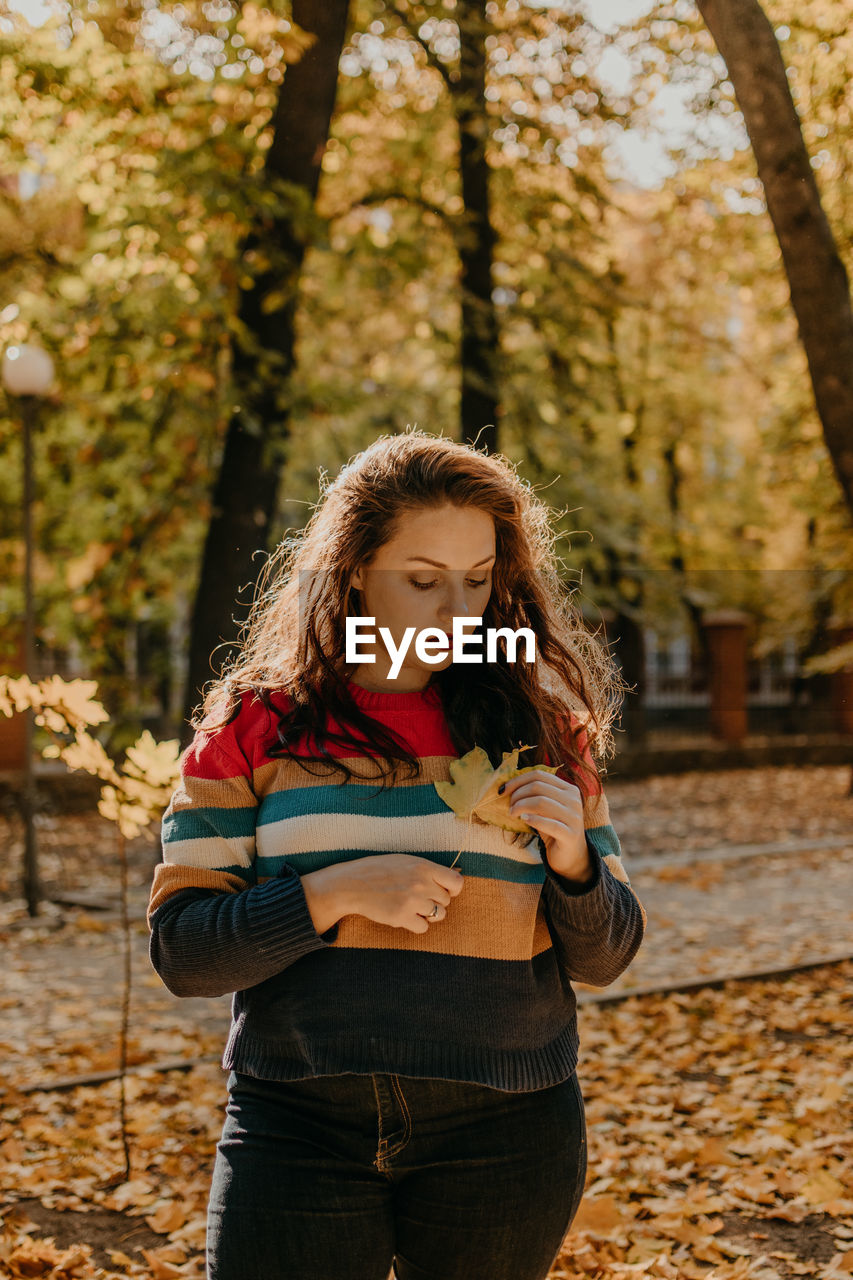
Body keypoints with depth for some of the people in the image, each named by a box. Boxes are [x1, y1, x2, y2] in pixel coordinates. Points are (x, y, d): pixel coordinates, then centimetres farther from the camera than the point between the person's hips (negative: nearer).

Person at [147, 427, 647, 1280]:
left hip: (504, 1135, 1)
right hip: (300, 1125, -1)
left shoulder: (534, 723, 4)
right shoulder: (257, 724, 0)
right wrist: (337, 893, -17)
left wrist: (571, 857, -13)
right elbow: (180, 947, -3)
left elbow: (606, 957, 7)